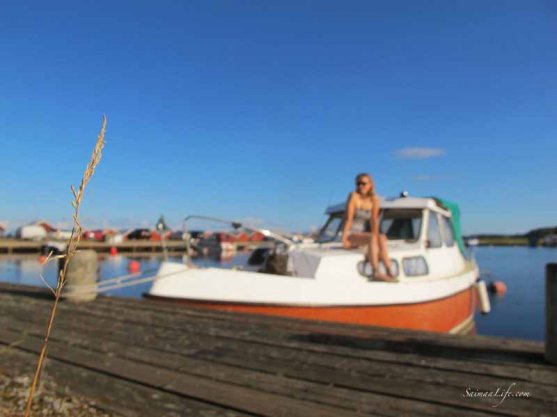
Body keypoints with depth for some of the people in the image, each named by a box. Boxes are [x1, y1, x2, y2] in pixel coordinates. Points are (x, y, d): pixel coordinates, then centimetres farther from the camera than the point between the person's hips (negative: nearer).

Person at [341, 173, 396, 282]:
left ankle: (390, 272, -32)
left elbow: (374, 220, -4)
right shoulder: (354, 196, -9)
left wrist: (376, 235, -19)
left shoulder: (374, 200, 4)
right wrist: (344, 238, -18)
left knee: (382, 238, -25)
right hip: (351, 235, -4)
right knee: (372, 238, -31)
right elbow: (348, 218, -15)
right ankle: (376, 272, -38)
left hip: (364, 234, 4)